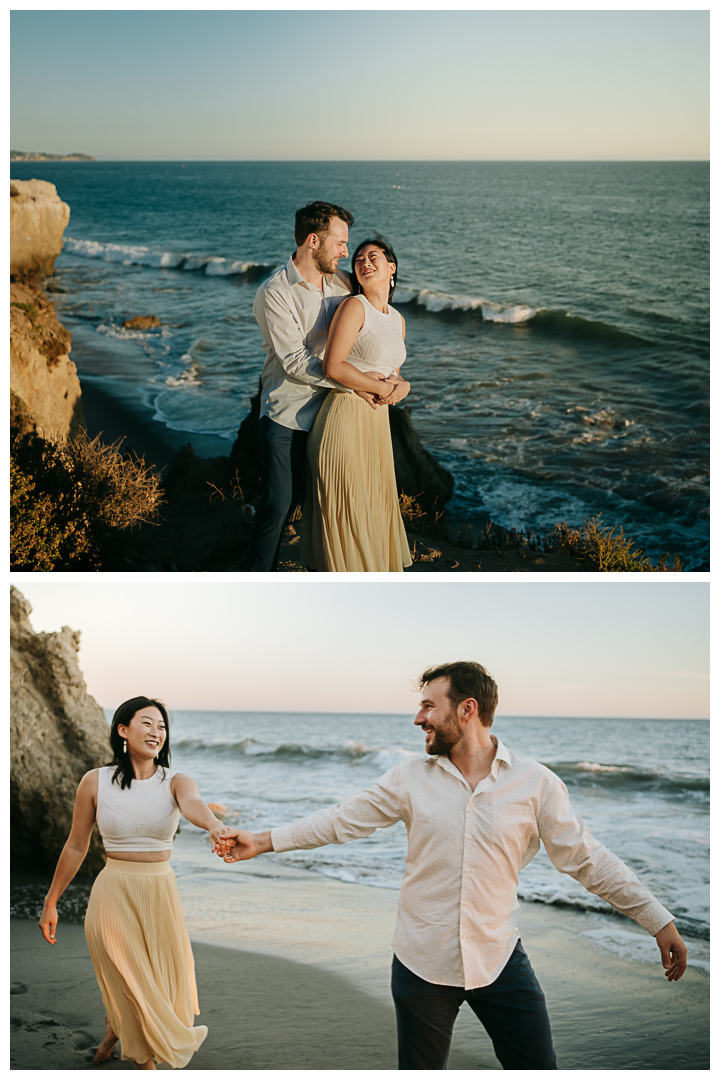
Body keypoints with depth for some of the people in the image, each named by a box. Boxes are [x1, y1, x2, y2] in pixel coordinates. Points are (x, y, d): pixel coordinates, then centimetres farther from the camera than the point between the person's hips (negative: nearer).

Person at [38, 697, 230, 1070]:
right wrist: (50, 903, 8)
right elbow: (76, 847, 4)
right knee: (132, 987, 0)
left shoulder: (175, 782, -5)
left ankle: (115, 1026, 47)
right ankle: (146, 1061, 27)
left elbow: (192, 804, -30)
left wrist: (214, 825, -53)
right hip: (114, 893, -2)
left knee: (164, 983, 15)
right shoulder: (95, 782, -5)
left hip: (161, 893, 2)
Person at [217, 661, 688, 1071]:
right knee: (421, 1067, 14)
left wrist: (660, 921, -6)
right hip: (423, 962, 1)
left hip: (500, 959, -1)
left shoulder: (535, 782, -8)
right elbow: (342, 820, 3)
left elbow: (588, 859, -3)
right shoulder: (412, 778, -3)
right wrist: (263, 841, 0)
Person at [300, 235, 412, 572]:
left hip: (376, 423, 8)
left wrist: (402, 385, 0)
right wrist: (382, 388, -11)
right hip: (345, 420, -8)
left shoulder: (397, 320, 14)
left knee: (374, 511, 13)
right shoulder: (354, 306, -9)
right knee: (344, 513, -1)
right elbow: (333, 366, -18)